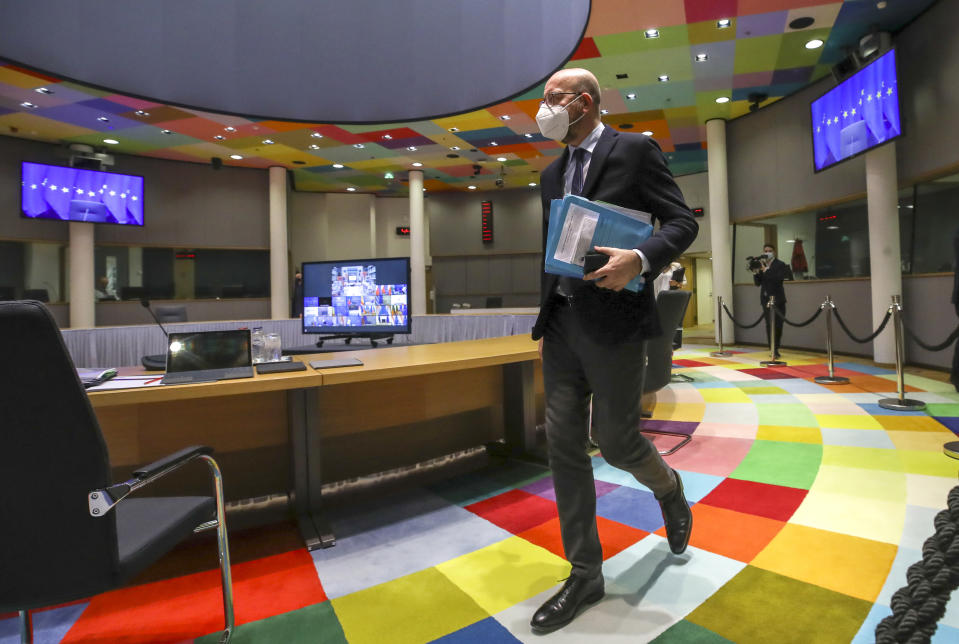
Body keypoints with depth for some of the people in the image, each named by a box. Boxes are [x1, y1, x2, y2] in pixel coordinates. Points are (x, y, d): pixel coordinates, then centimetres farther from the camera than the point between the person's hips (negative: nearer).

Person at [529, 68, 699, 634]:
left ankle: (670, 489, 39)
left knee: (617, 442, 2)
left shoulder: (636, 150, 1)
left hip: (613, 322, -6)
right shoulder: (553, 174, 19)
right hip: (562, 324, 6)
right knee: (564, 448, 4)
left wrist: (640, 259, -24)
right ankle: (585, 576, 20)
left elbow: (683, 222, -4)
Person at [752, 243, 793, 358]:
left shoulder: (780, 264, -2)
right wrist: (755, 273, -8)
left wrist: (766, 270, -23)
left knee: (777, 325, -3)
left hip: (777, 298, -4)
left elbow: (779, 278, -19)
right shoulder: (761, 265, 10)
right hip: (765, 299, 4)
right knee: (769, 325, 4)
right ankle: (774, 350, 9)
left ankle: (775, 350, 2)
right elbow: (758, 283, 7)